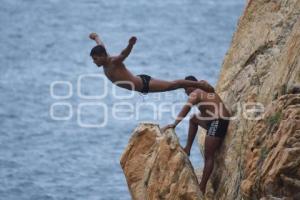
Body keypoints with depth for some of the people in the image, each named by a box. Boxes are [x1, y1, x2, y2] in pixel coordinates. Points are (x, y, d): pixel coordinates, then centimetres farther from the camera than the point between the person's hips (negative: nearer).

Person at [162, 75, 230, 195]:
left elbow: (186, 109, -22)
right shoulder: (205, 92, 21)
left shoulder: (195, 94, -6)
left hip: (218, 123, -9)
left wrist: (174, 124, -29)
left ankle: (202, 189, -12)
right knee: (193, 119, 27)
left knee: (208, 156, -9)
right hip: (215, 121, 9)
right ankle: (188, 148, 22)